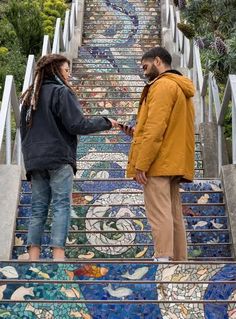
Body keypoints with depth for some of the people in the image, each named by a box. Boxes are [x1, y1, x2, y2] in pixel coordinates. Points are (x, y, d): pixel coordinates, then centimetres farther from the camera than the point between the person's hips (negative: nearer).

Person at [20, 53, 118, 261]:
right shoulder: (61, 92, -5)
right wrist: (106, 123, 1)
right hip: (59, 158, -7)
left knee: (38, 209, 7)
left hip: (34, 161, 7)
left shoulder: (30, 96, 18)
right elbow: (77, 125, -11)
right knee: (61, 206, -7)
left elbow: (24, 131, 21)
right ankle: (58, 254, -15)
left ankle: (33, 256, 2)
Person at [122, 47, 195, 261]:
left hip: (158, 163, -9)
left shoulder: (163, 85, -8)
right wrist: (138, 132, 14)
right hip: (175, 163, 10)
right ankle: (179, 259, 11)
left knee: (159, 213, -12)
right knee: (174, 214, 9)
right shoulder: (181, 87, 22)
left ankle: (163, 258, -15)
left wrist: (141, 164, -18)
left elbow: (155, 128, -17)